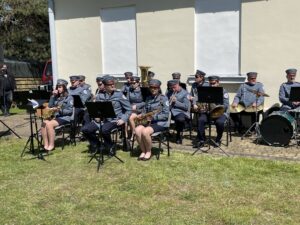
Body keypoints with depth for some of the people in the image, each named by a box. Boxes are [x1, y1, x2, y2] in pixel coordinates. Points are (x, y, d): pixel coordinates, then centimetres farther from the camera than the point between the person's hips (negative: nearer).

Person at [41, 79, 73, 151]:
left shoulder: (69, 97, 2)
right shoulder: (56, 97, 18)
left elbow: (70, 111, -7)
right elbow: (50, 106, 9)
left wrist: (59, 110, -20)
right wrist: (53, 96, 4)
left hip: (64, 117, -5)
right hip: (55, 116, 5)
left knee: (49, 124, -29)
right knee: (44, 123, -24)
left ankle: (51, 145, -19)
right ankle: (46, 145, -23)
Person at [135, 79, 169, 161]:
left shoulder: (163, 98, -2)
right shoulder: (148, 98, 15)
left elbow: (166, 115, -9)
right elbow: (145, 112, 18)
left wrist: (153, 117, -18)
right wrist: (143, 116, -6)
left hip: (160, 123, -5)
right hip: (149, 122, 5)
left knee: (145, 131, -32)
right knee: (137, 130, -25)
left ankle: (148, 152, -7)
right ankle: (143, 151, -7)